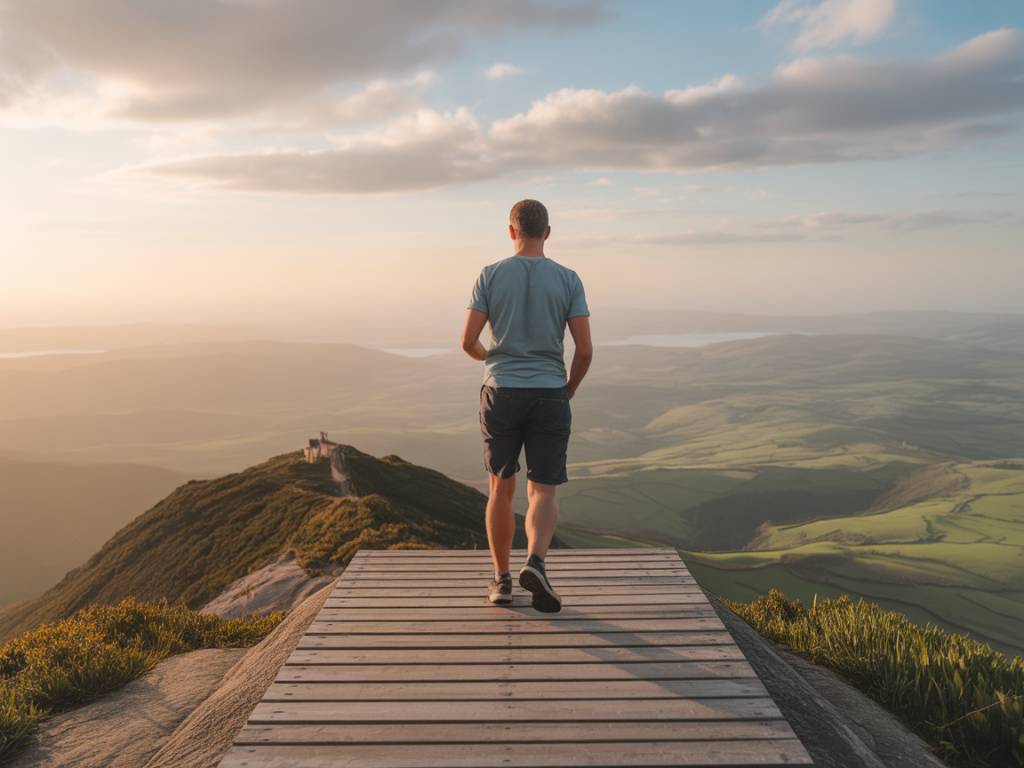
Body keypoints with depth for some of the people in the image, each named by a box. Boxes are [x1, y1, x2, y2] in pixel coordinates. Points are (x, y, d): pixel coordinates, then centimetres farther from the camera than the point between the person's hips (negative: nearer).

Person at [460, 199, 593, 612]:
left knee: (502, 488, 15)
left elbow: (468, 340, -4)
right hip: (549, 397, 0)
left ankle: (501, 579, 17)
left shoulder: (490, 275, -1)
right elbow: (585, 349, -4)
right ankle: (535, 564, -24)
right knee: (543, 494, 3)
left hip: (501, 394, 1)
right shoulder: (568, 279, 0)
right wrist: (570, 389, 15)